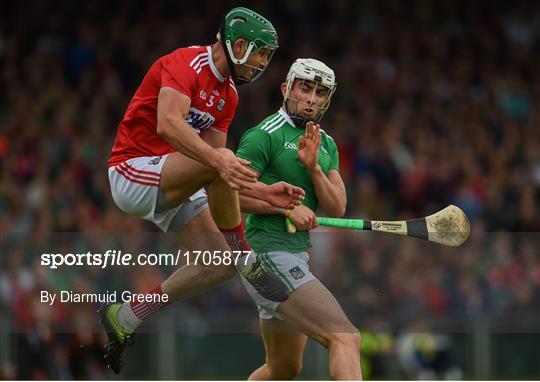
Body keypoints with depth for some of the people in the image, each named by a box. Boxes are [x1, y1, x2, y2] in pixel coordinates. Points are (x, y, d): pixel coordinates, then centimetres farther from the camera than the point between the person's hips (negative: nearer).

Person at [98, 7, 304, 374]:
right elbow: (168, 124, -34)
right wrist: (219, 160, -46)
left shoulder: (228, 93, 13)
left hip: (170, 188, 10)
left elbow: (223, 176, 11)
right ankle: (244, 257, -16)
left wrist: (264, 192, -3)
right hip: (132, 172, -10)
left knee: (220, 266, -2)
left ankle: (123, 318, 10)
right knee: (220, 157, -31)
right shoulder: (186, 64, -15)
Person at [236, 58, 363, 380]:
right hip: (269, 254, -9)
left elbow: (336, 209, 6)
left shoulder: (326, 145, 16)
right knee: (346, 339, -23)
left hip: (297, 254, 9)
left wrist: (313, 167, -9)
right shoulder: (265, 136, -9)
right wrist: (286, 206, -19)